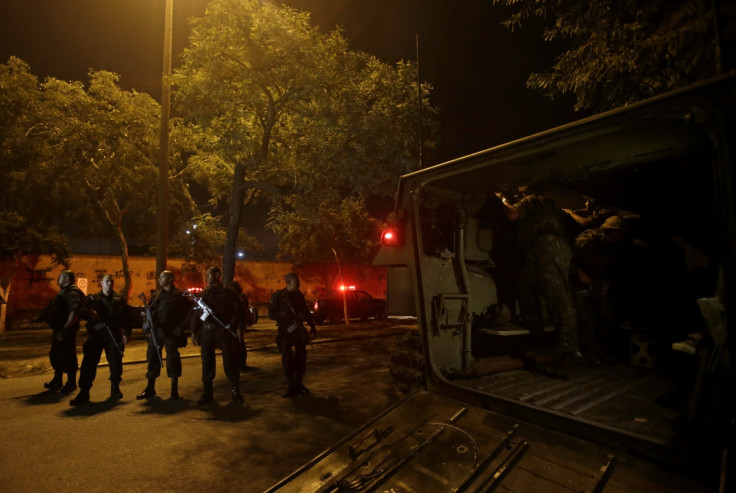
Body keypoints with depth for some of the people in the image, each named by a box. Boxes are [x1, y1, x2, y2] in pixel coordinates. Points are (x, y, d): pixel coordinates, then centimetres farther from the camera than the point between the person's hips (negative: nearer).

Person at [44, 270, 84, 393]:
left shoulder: (73, 293, -17)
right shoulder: (63, 292, 18)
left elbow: (75, 311, -26)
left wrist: (66, 329, -29)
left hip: (66, 330, -11)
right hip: (58, 330, 11)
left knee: (67, 357, -4)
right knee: (55, 355, 19)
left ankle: (71, 383, 7)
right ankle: (57, 381, 32)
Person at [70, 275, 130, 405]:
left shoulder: (119, 299, 10)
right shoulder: (92, 299, 13)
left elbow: (126, 317, 6)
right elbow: (82, 312, 7)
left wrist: (126, 333, -3)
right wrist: (90, 314, -15)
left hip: (114, 335, -1)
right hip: (95, 335, 1)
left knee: (116, 363, 1)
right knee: (89, 363, -3)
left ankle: (115, 389, 16)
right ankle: (84, 392, 6)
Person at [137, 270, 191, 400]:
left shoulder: (179, 295, -4)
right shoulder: (156, 294, 12)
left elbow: (188, 312, -6)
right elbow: (150, 310, 16)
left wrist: (180, 328, -9)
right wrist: (149, 326, 2)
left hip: (171, 333, -5)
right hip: (155, 331, 5)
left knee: (172, 359, 1)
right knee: (152, 358, 10)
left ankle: (174, 390, 12)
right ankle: (150, 389, 24)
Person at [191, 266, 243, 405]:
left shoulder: (228, 292, 3)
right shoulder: (203, 294, 15)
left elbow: (238, 310, -2)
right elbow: (196, 313, 15)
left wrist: (233, 326, -12)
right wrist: (194, 331, 9)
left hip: (224, 331, -4)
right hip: (206, 331, 4)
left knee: (229, 362, -1)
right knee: (207, 363, 7)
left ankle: (235, 392, 9)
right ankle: (208, 393, 18)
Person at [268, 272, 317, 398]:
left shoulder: (299, 295, 6)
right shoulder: (278, 296, -7)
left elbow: (306, 312, 14)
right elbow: (271, 314, -9)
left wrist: (312, 327, 13)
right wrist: (285, 317, -22)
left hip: (299, 330, 4)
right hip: (285, 332, -3)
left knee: (301, 357, 5)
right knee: (287, 359, -2)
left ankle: (298, 384, 18)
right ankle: (292, 386, 10)